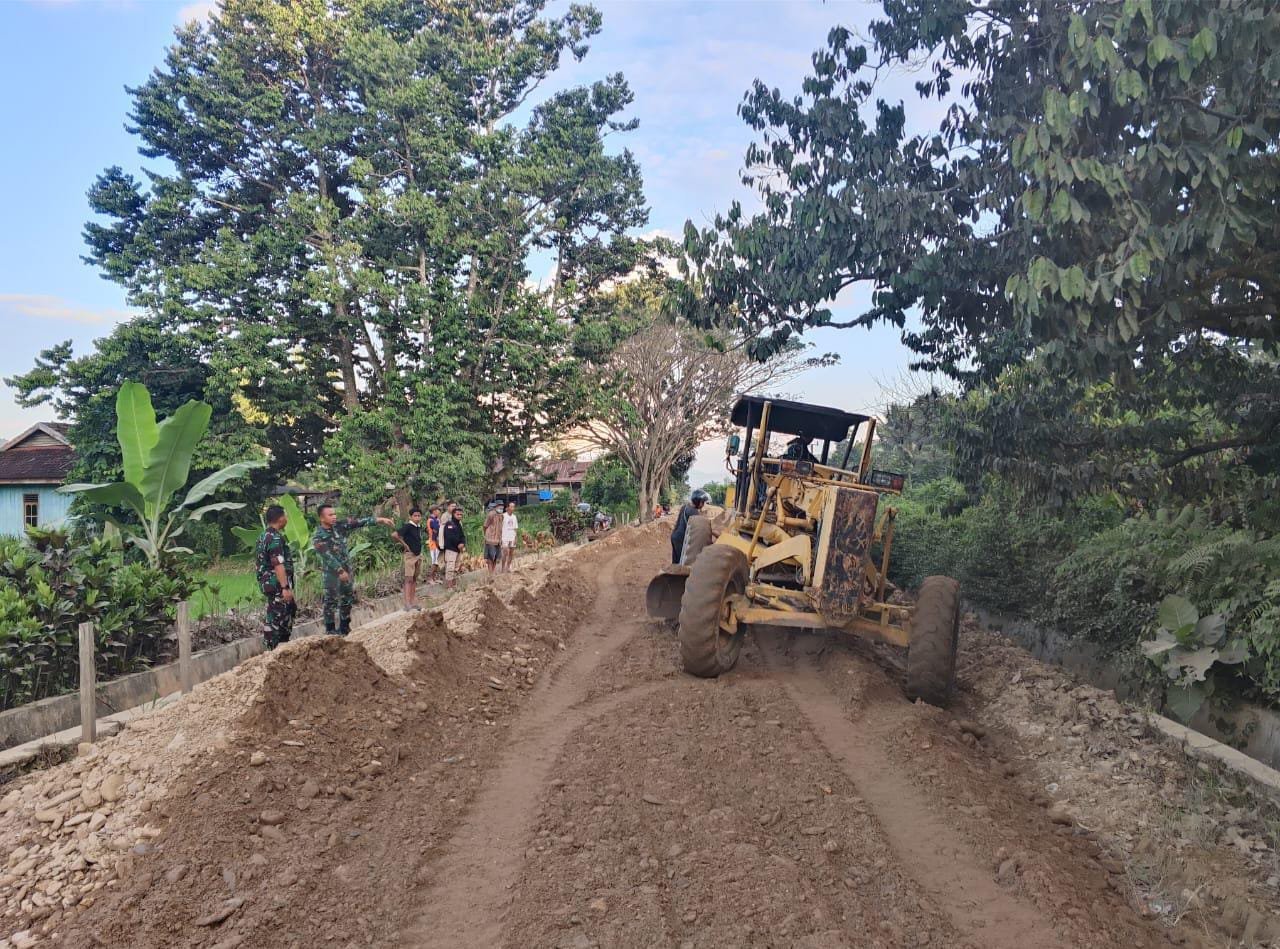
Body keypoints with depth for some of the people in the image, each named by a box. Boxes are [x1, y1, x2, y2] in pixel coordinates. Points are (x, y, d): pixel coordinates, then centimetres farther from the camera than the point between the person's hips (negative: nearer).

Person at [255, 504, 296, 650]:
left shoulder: (264, 536, 13)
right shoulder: (275, 538, -19)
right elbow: (278, 565, -25)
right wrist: (285, 587, -26)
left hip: (268, 582, 10)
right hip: (277, 584, -10)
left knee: (291, 608, 21)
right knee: (275, 616, -4)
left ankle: (283, 642, 29)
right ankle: (271, 649, 3)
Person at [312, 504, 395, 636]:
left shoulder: (339, 526, 1)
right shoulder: (318, 537, -15)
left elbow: (358, 522, -4)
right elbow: (328, 556, -21)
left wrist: (379, 519, -10)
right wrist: (340, 571, -26)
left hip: (347, 570, 6)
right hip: (332, 573, -6)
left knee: (348, 600, 14)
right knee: (332, 602, -2)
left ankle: (345, 630, 26)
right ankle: (331, 633, 6)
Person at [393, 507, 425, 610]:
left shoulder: (419, 527, 8)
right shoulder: (407, 526, -14)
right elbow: (394, 535, -23)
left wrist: (419, 548, 12)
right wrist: (405, 545, -16)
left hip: (419, 555, 8)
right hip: (410, 555, -7)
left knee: (414, 579, 12)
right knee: (409, 579, -9)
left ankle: (413, 602, 17)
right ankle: (407, 604, -10)